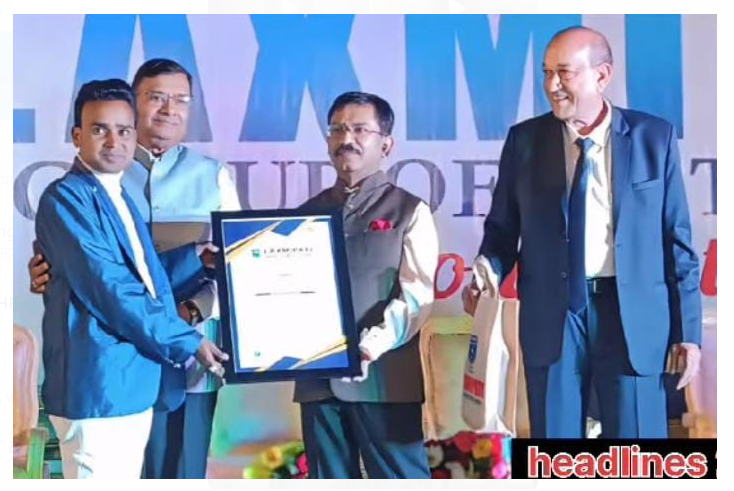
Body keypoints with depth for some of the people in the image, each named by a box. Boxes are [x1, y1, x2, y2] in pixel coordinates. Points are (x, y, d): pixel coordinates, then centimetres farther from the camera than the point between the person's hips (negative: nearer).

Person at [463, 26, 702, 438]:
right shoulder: (524, 139, 4)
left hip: (633, 314, -1)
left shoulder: (654, 137, 1)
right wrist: (488, 267, -14)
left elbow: (675, 237, 2)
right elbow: (502, 227, 8)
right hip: (552, 314, 1)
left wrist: (688, 328, 0)